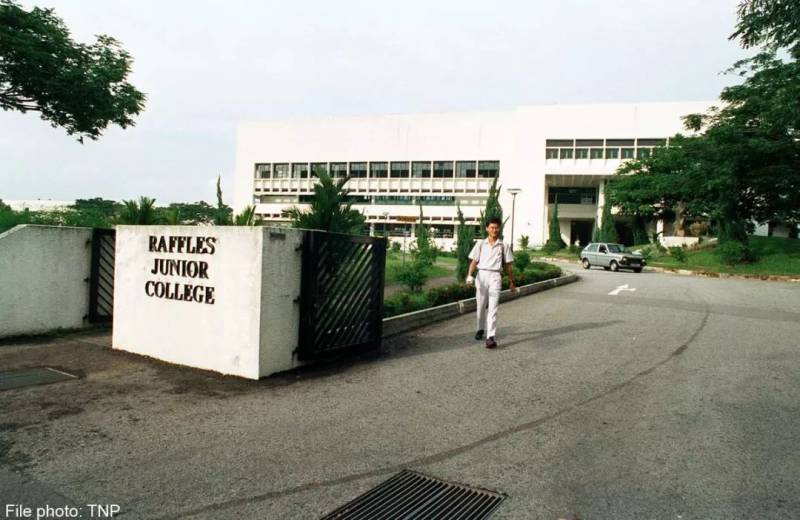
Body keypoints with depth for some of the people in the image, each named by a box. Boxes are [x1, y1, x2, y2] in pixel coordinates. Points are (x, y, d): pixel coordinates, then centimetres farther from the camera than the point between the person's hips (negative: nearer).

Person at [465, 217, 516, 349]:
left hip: (495, 276, -1)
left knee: (493, 307, -11)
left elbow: (508, 265, 14)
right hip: (481, 275, 1)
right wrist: (470, 275, -12)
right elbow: (474, 261, 4)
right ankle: (481, 329, 34)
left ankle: (491, 337, -17)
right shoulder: (480, 244, 9)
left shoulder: (504, 246, 10)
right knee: (481, 306, 10)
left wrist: (511, 282, 15)